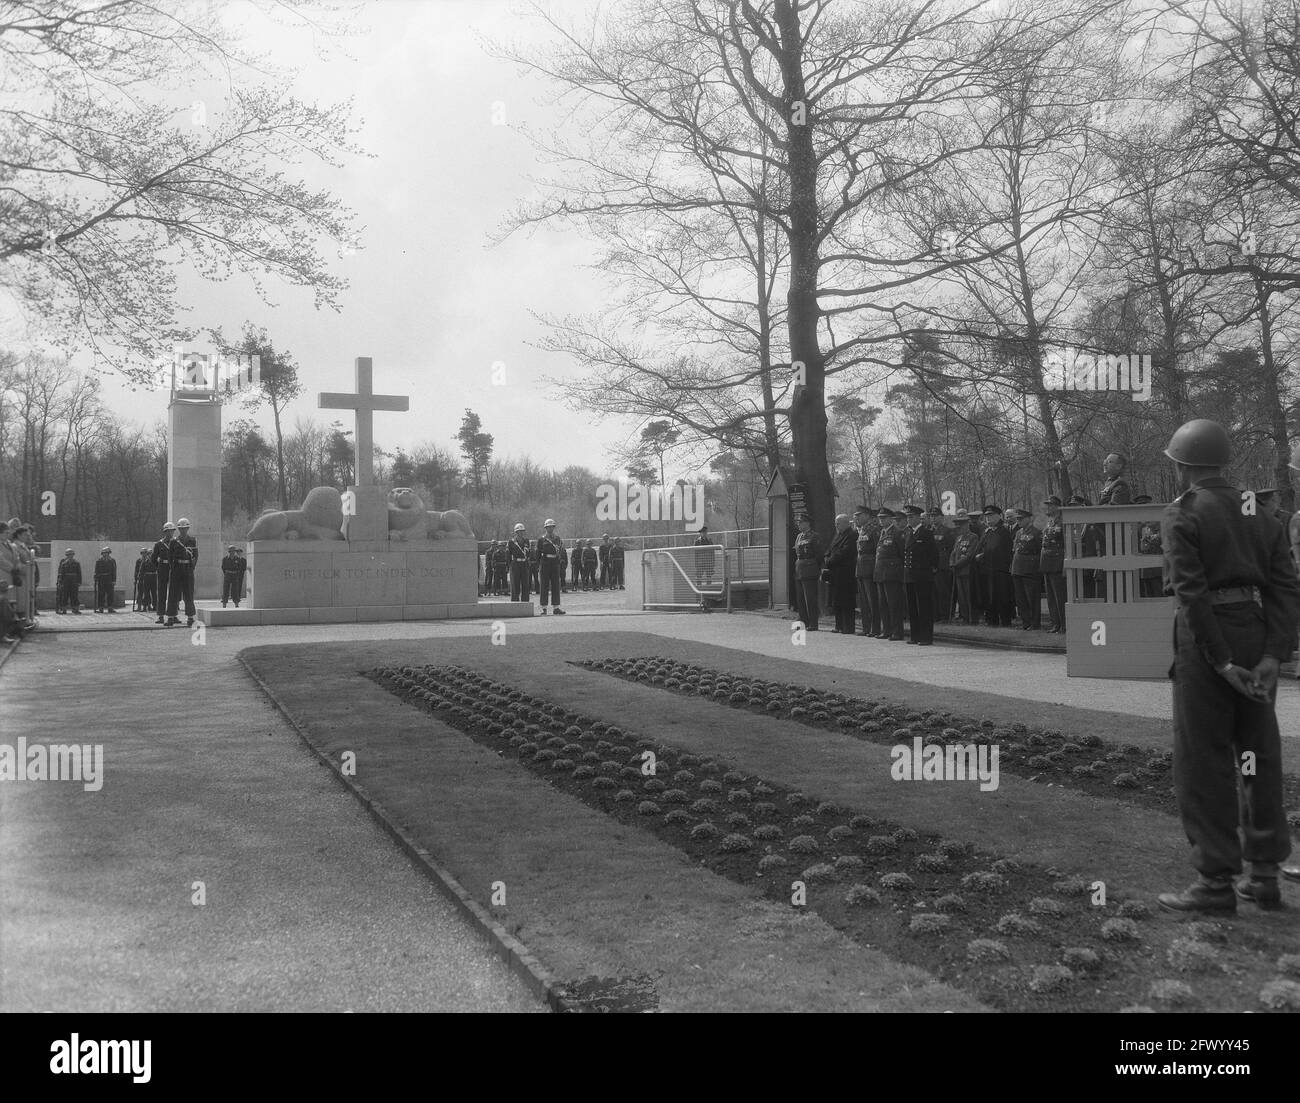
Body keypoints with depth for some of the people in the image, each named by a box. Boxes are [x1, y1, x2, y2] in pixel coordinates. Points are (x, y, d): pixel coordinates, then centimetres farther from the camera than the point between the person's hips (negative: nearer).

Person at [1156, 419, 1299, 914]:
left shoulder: (1182, 513, -6)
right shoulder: (1259, 513, 13)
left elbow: (1192, 592, -17)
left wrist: (1221, 662, -17)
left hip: (1207, 638, -7)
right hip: (1257, 632, 7)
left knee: (1202, 761, 0)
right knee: (1259, 755, 14)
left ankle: (1216, 881, 2)